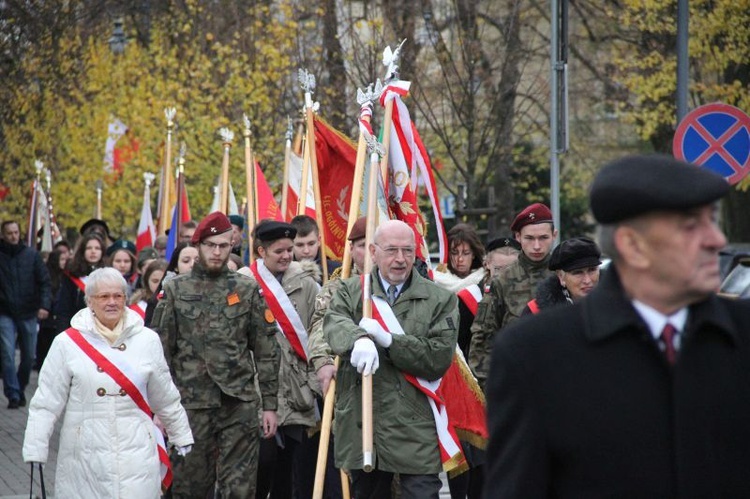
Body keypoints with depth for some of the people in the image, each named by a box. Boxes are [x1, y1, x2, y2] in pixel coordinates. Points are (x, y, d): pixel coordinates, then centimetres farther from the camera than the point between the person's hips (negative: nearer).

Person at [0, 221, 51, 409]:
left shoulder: (31, 255, 1)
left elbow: (44, 281, -1)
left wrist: (44, 305, -14)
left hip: (28, 313, 2)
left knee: (29, 356, 9)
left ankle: (20, 389, 29)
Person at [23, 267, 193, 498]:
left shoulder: (147, 340, 4)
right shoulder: (68, 343, -2)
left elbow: (166, 399, 14)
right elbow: (46, 403, -1)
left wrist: (182, 439, 20)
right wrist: (34, 452, -4)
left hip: (137, 456, 1)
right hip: (85, 458, -1)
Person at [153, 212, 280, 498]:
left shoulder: (247, 290, 6)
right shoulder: (175, 290, 5)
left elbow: (266, 352, 7)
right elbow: (161, 351, 5)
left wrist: (269, 405, 3)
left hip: (240, 403, 0)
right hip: (191, 404, 0)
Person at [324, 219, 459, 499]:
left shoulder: (440, 300, 3)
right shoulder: (350, 291, 9)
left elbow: (440, 358, -7)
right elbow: (335, 323, -13)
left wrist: (388, 340, -17)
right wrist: (359, 339, -36)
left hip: (416, 432, -3)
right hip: (361, 426, 3)